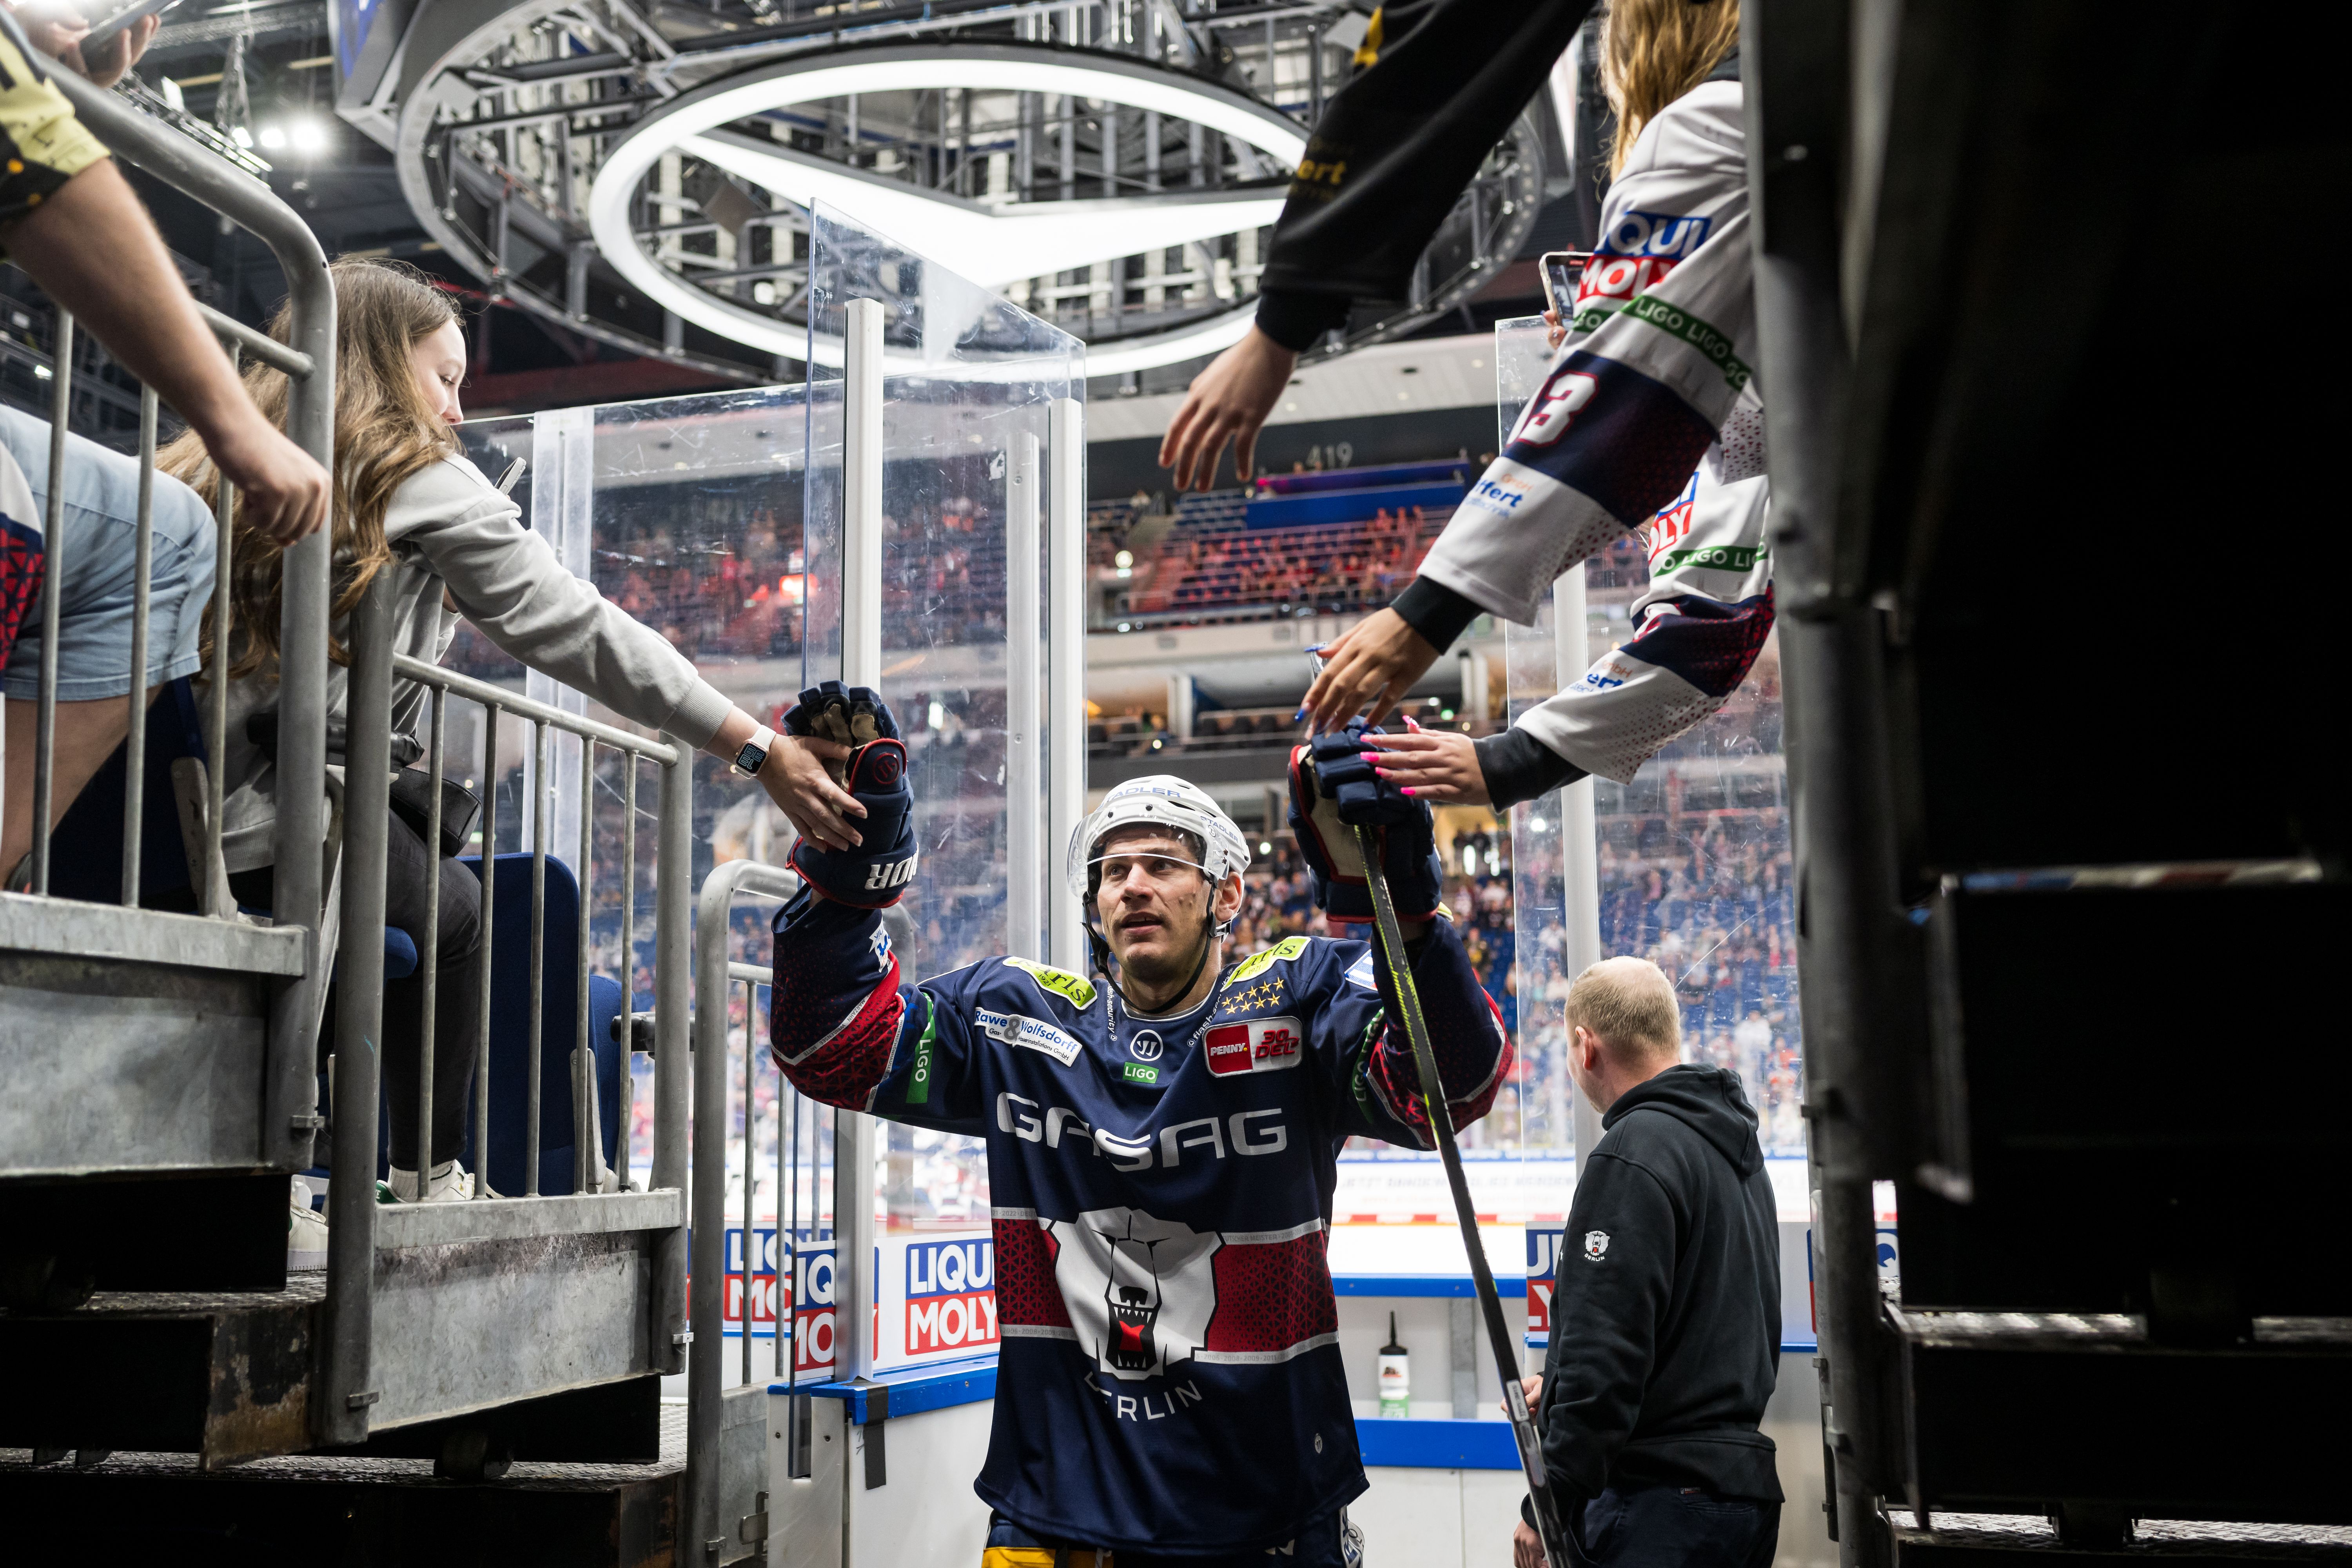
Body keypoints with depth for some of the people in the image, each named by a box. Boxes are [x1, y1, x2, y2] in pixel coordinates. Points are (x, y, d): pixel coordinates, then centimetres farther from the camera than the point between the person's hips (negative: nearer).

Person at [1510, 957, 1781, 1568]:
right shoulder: (1736, 1145, 16)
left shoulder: (1635, 1156, -15)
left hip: (1663, 1501, -10)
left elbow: (1606, 1349, -20)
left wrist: (1546, 1506, -15)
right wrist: (1560, 1386, 25)